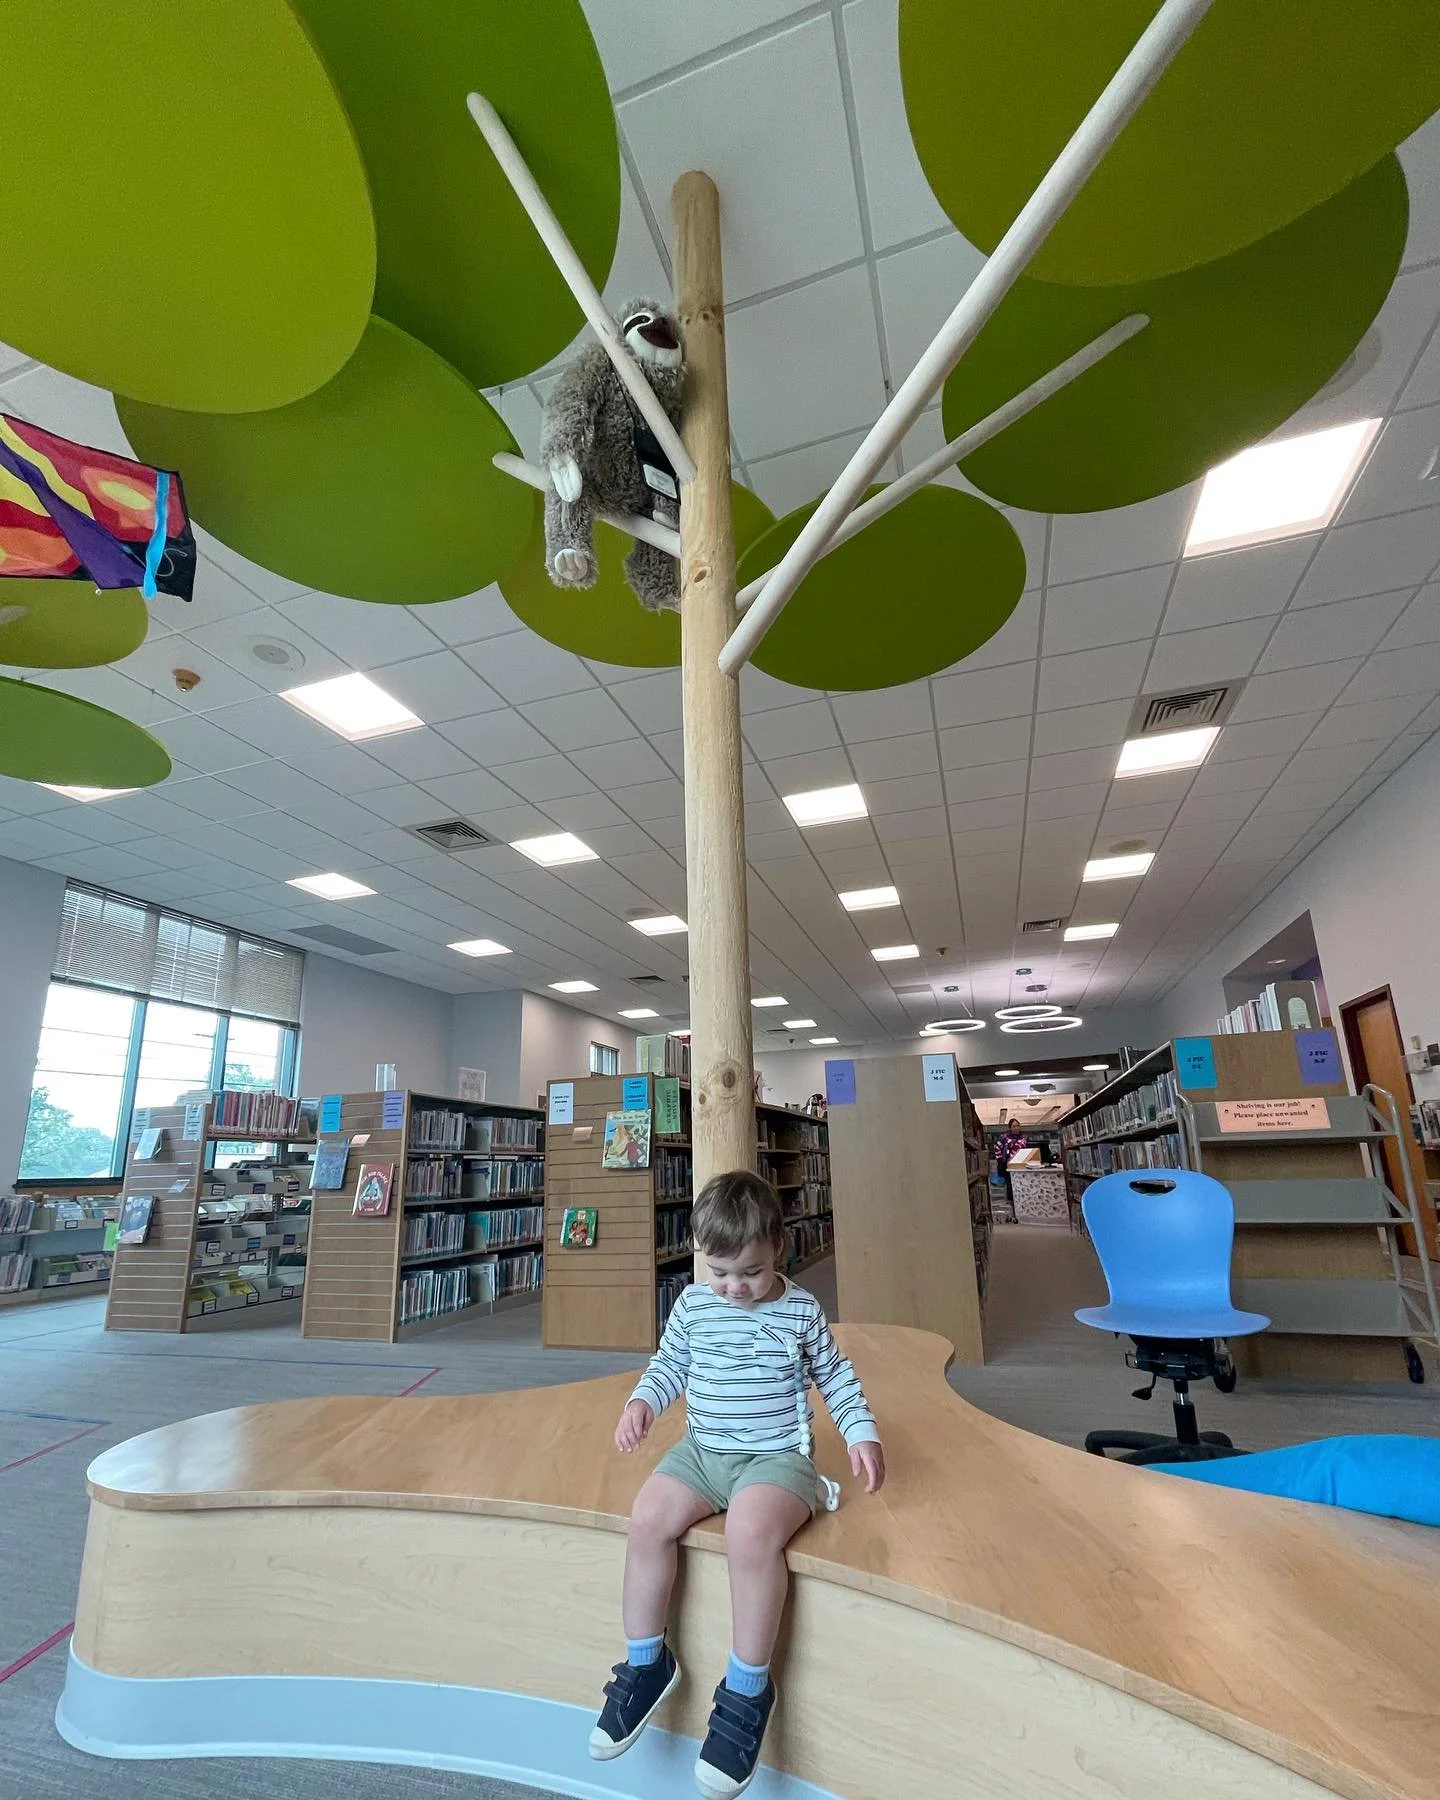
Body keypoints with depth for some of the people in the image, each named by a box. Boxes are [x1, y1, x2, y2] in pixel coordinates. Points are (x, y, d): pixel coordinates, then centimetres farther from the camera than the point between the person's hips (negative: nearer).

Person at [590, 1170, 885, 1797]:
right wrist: (642, 1403, -5)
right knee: (648, 1519, -19)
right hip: (701, 1448, 4)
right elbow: (669, 1365, 13)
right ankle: (646, 1663, 4)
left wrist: (862, 1433, -3)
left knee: (750, 1533, -31)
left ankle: (747, 1689, -10)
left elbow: (835, 1376, 7)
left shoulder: (801, 1310, -5)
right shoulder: (692, 1304, 1)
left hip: (776, 1454, -3)